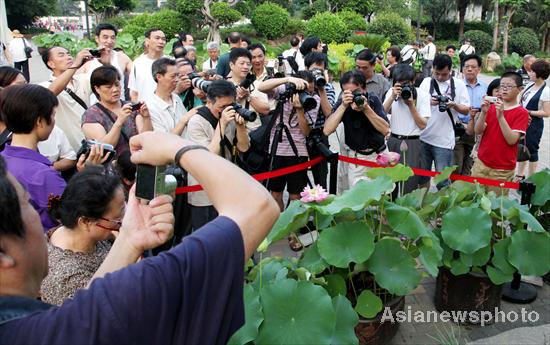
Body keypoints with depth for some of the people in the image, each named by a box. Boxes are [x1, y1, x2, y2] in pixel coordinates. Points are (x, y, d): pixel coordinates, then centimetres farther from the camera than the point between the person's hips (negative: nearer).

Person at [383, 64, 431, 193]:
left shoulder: (422, 95, -4)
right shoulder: (391, 92, 5)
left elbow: (423, 125, -8)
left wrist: (411, 105, -16)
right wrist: (393, 97, -17)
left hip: (412, 143, -2)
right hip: (393, 141, 3)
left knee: (410, 183, -2)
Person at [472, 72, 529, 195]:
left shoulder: (522, 113, -6)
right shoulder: (492, 107, 7)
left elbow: (512, 140, -18)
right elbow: (478, 131, -1)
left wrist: (500, 116, -25)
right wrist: (484, 112, -17)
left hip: (502, 170, -4)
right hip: (481, 163, 4)